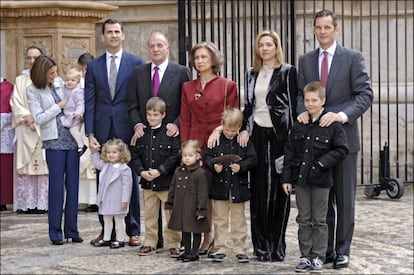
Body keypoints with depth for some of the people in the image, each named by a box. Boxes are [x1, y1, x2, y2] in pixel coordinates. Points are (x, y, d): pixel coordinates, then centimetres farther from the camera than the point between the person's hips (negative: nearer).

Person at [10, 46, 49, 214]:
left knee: (44, 166, -6)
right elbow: (16, 104, 5)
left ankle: (43, 203, -4)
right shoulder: (20, 80, 12)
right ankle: (28, 203, -2)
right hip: (25, 129, 1)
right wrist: (27, 118, -10)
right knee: (26, 166, -3)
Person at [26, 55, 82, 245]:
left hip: (71, 138, 4)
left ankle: (72, 230, 12)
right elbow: (38, 118, -7)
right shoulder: (33, 91, -1)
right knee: (57, 186, -3)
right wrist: (59, 107, -8)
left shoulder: (60, 84, 12)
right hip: (54, 141, -4)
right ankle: (55, 232, 7)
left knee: (73, 185, 4)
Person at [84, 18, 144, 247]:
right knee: (103, 181, 5)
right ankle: (106, 230, 14)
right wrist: (90, 134, -2)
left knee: (130, 180, 2)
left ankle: (133, 231, 9)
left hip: (127, 131, -2)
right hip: (103, 131, 2)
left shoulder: (136, 63, 4)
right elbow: (89, 102, 6)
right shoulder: (93, 66, 10)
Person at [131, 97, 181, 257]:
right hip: (147, 183, 5)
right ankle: (150, 244, 22)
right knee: (149, 214, 13)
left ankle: (173, 244, 9)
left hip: (167, 182, -4)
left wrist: (160, 171, -17)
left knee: (171, 215, 0)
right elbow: (135, 155, 9)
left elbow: (176, 155, -12)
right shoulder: (142, 133, 7)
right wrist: (141, 171, -8)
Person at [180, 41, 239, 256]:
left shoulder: (228, 86, 2)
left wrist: (221, 130, -12)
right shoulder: (188, 87, 12)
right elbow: (185, 120, 10)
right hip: (196, 144, 3)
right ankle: (207, 235, 13)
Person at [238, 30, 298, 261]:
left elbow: (292, 105, -4)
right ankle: (261, 245, 10)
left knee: (279, 190, 0)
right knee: (259, 190, 2)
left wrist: (291, 138, -10)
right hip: (257, 135, 4)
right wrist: (244, 129, 1)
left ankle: (277, 245, 7)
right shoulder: (252, 73, 13)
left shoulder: (287, 72, -1)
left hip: (279, 135, -4)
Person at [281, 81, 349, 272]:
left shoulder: (333, 125, -6)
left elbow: (341, 150, -6)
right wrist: (286, 178, 4)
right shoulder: (298, 125, 5)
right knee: (304, 220, 9)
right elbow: (289, 152, 8)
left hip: (321, 180, -4)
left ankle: (318, 257, 13)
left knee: (319, 221, 4)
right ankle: (305, 256, 17)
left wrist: (322, 163, -15)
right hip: (300, 178, 4)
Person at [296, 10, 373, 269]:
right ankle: (324, 249, 18)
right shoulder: (305, 61, 10)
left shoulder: (353, 58, -2)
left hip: (343, 136, -3)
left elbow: (365, 94, -7)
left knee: (345, 199, 2)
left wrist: (342, 115, -21)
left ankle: (343, 251, 10)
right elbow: (301, 93, 12)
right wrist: (302, 111, -10)